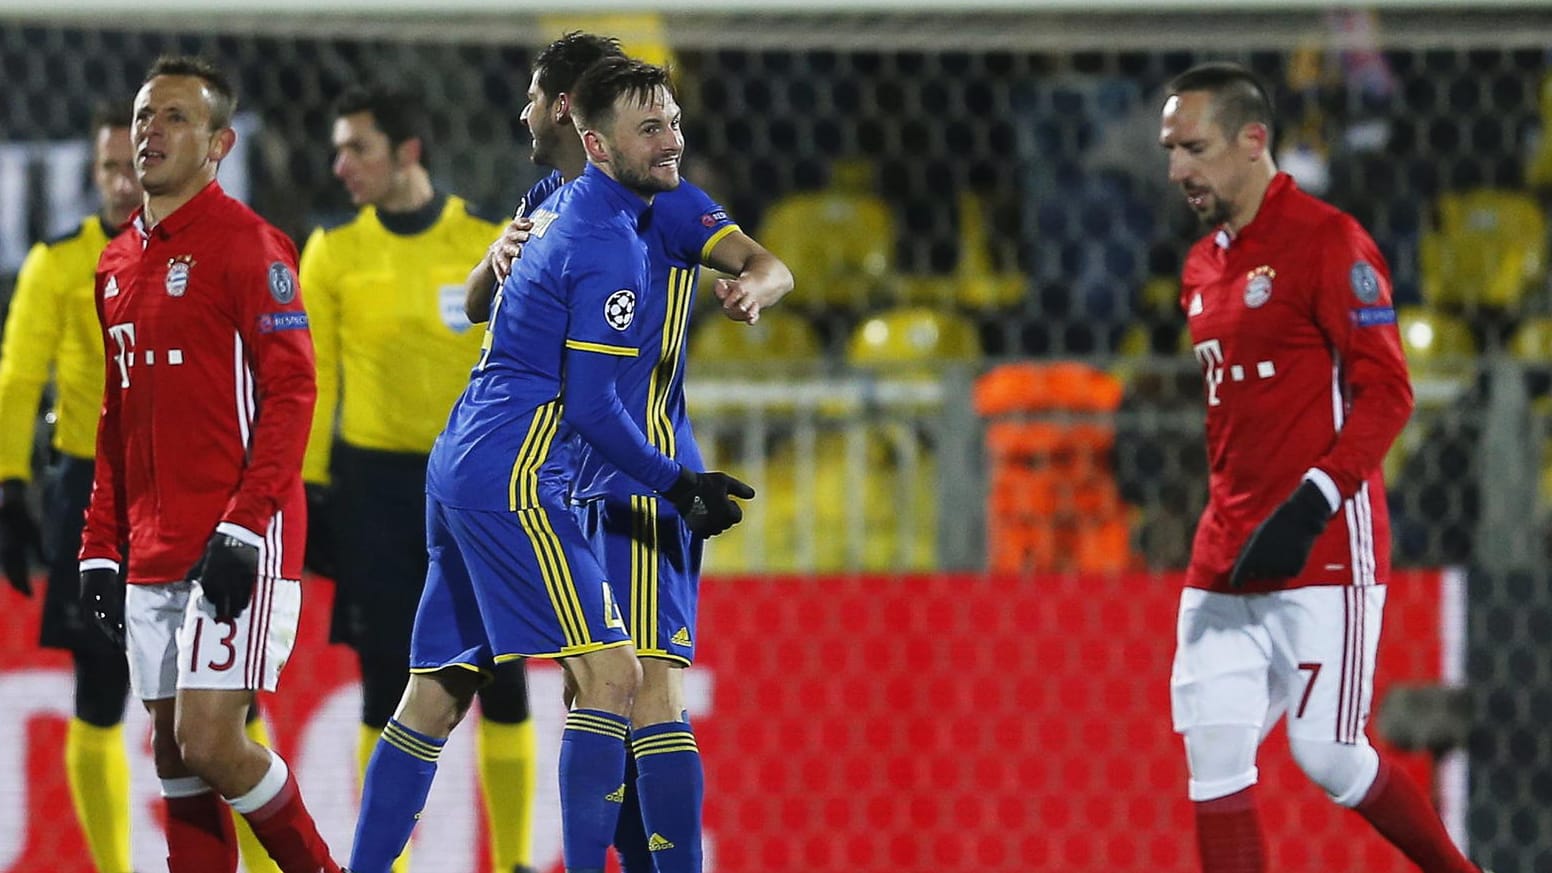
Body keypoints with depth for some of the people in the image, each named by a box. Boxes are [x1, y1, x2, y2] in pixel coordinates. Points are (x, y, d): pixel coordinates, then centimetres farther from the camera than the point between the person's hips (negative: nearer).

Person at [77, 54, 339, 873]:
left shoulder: (248, 244, -8)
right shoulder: (119, 261, 16)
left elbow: (290, 393, -13)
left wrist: (242, 528, -20)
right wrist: (100, 546, 16)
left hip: (235, 553, -8)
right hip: (153, 554, 8)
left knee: (209, 744, -14)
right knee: (173, 760, 6)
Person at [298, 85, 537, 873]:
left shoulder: (489, 245, -1)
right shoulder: (333, 253, 1)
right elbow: (313, 379, 3)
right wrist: (307, 489, -1)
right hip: (375, 483, 0)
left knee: (501, 686, 1)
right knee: (386, 686, 0)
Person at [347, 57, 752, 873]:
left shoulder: (561, 207, 15)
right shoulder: (609, 246, -13)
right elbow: (593, 406, -14)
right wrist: (676, 483, -5)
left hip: (458, 463, 10)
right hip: (509, 477, -10)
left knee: (437, 693, 12)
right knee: (610, 674, -13)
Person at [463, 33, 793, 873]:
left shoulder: (654, 195, -9)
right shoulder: (548, 200, 15)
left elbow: (772, 266, -17)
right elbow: (477, 307, 13)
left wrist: (752, 288, -41)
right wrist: (499, 256, -9)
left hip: (641, 477, -9)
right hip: (573, 480, 9)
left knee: (647, 687, -17)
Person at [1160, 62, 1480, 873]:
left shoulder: (1327, 241, -9)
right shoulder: (1202, 267, 16)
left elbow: (1386, 393, -14)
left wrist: (1313, 504, -23)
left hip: (1325, 553, -7)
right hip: (1226, 557, 7)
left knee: (1326, 754, -7)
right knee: (1213, 753, -3)